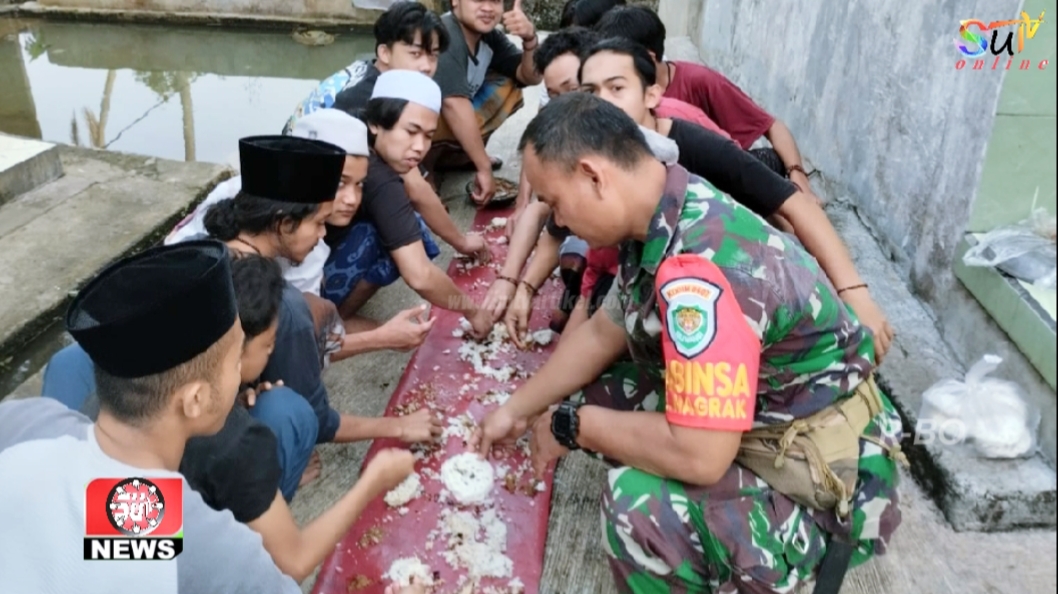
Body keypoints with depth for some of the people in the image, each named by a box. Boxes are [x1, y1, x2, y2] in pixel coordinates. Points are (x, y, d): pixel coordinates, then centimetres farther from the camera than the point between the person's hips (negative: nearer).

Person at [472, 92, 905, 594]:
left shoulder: (702, 265, -33)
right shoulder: (661, 224, -4)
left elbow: (697, 456, -35)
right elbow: (601, 333, 10)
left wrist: (570, 425, -19)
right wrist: (515, 411, 14)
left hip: (825, 486, -9)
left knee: (638, 502, -32)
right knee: (594, 396, 6)